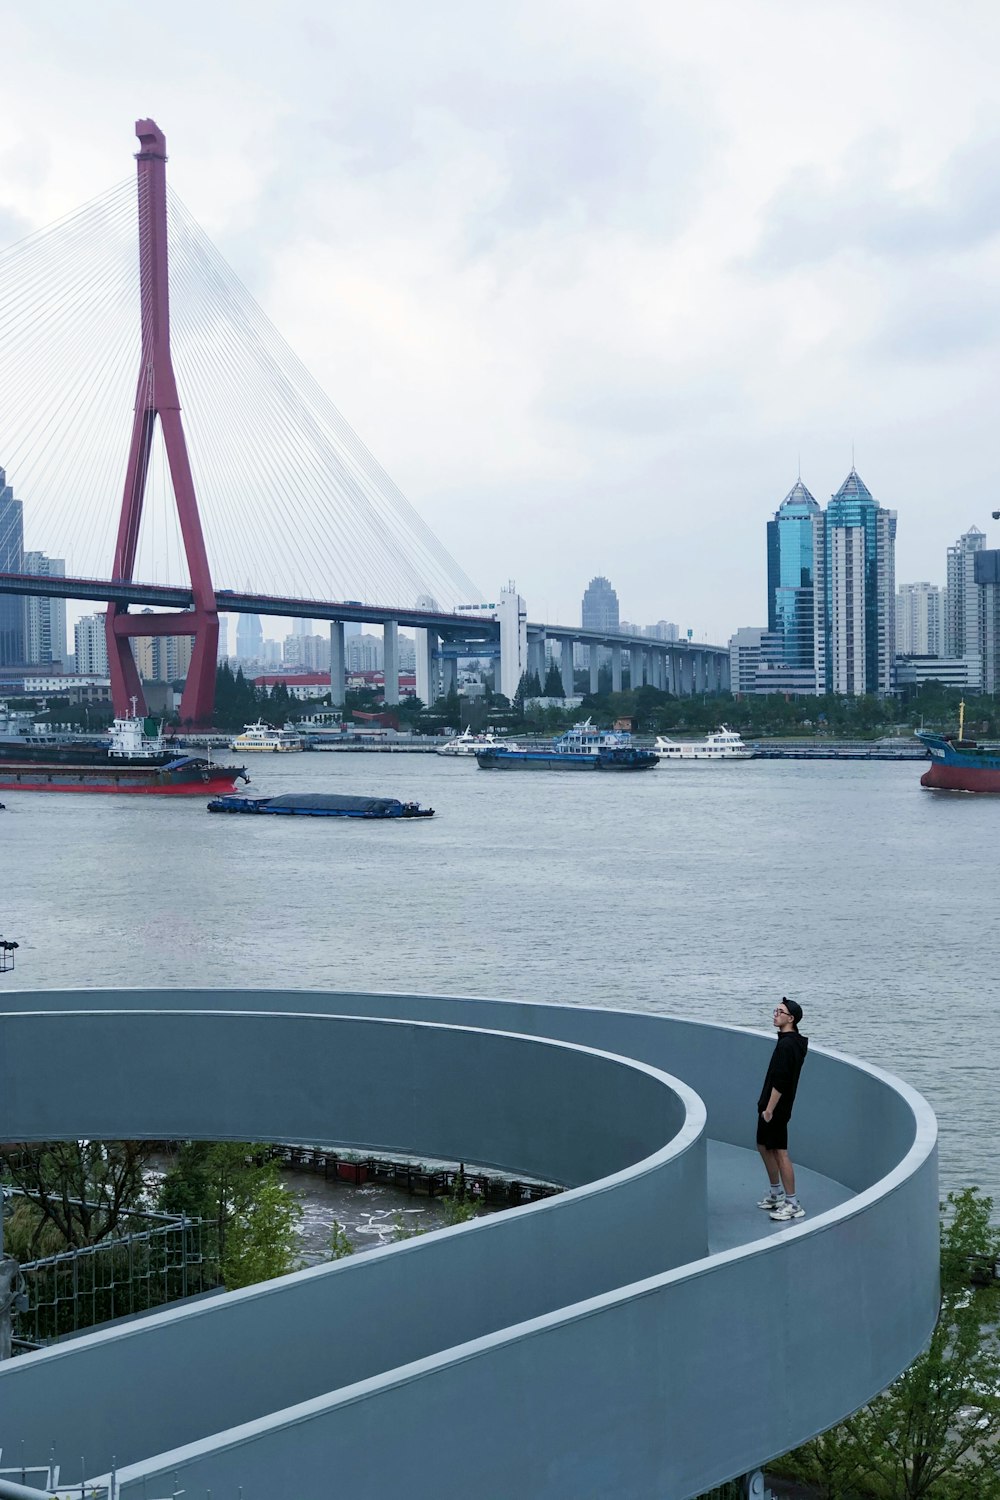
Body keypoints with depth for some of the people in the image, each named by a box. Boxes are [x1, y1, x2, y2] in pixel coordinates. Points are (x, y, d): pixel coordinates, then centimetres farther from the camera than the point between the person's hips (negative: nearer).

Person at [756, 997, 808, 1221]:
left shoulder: (787, 1045, -20)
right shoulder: (793, 1042, 13)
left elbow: (780, 1082, -25)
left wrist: (769, 1109, -22)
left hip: (776, 1108, -11)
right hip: (770, 1106, 11)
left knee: (780, 1152, -6)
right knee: (764, 1147, 20)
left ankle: (792, 1204, 0)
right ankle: (775, 1194, 32)